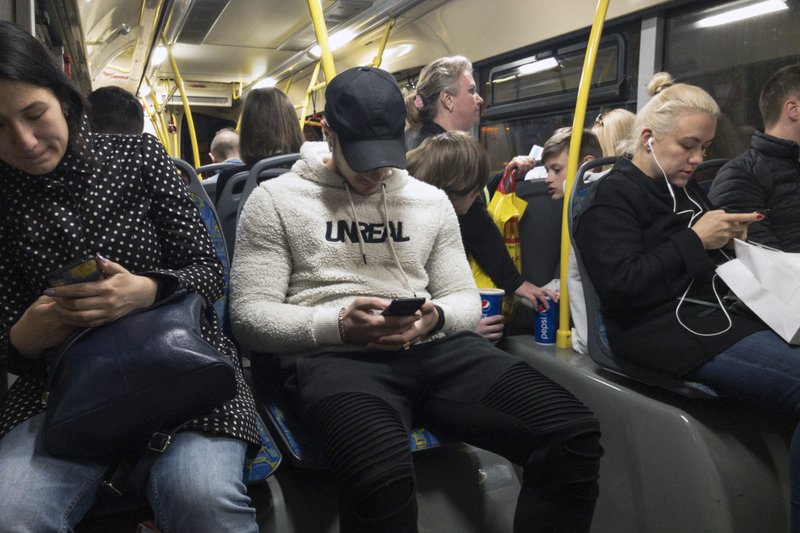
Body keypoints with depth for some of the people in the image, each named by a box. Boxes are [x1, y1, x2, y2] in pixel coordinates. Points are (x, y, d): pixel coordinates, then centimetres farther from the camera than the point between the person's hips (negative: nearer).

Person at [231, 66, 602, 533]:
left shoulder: (431, 200, 18)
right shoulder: (276, 200, 7)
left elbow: (466, 299, 19)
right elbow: (249, 315, 2)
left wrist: (435, 318, -7)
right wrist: (338, 325, -15)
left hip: (434, 349, 4)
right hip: (334, 357, -3)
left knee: (574, 434, -19)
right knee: (382, 474, -39)